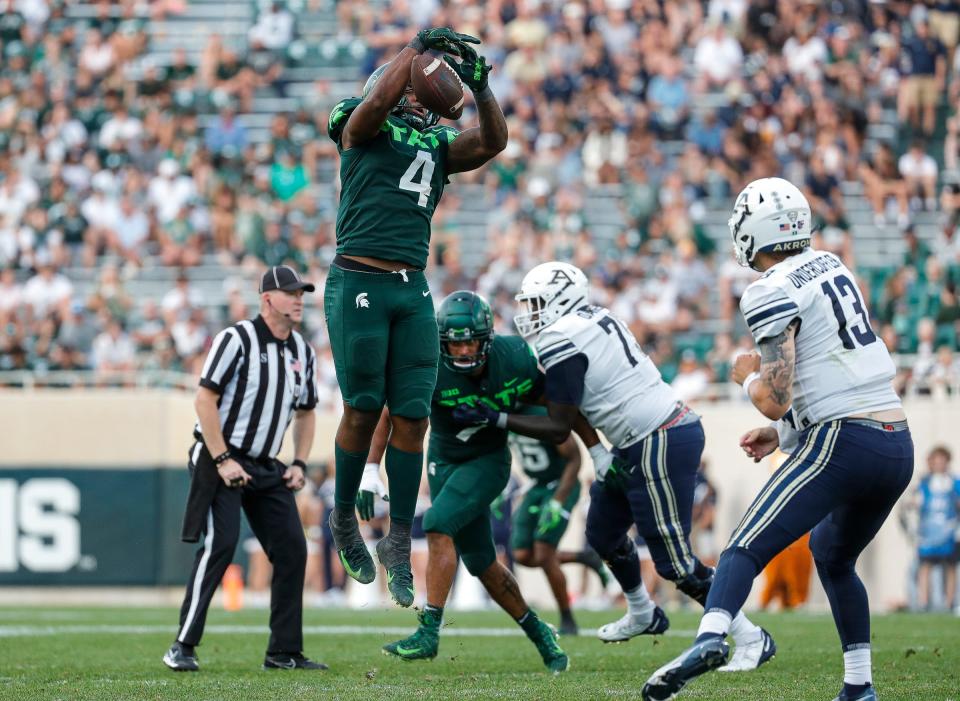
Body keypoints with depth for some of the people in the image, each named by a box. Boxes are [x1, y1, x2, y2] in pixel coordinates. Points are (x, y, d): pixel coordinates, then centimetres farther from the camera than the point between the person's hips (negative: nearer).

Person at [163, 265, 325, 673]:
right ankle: (183, 647, -13)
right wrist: (222, 461, -19)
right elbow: (205, 400, -15)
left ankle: (284, 652, 9)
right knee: (220, 545, -17)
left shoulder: (303, 353, 9)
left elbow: (305, 413, 21)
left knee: (292, 550, 1)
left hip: (266, 468, 7)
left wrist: (299, 464, 7)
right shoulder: (237, 339, -12)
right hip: (221, 460, -7)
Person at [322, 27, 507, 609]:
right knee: (364, 409, -3)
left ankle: (399, 540, 5)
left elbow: (494, 141, 6)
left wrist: (479, 84, -5)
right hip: (359, 282, -5)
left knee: (412, 417, 0)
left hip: (413, 292, 5)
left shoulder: (437, 146, 19)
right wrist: (419, 47, -12)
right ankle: (345, 519, 16)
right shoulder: (362, 129, 5)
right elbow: (378, 99, -16)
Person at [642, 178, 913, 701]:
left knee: (746, 549, -13)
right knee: (834, 557, 28)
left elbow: (774, 400, -13)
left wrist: (748, 377, 8)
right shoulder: (831, 267, 17)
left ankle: (711, 636, -39)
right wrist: (782, 433, 24)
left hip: (844, 442, -8)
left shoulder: (772, 293, -8)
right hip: (899, 446, 8)